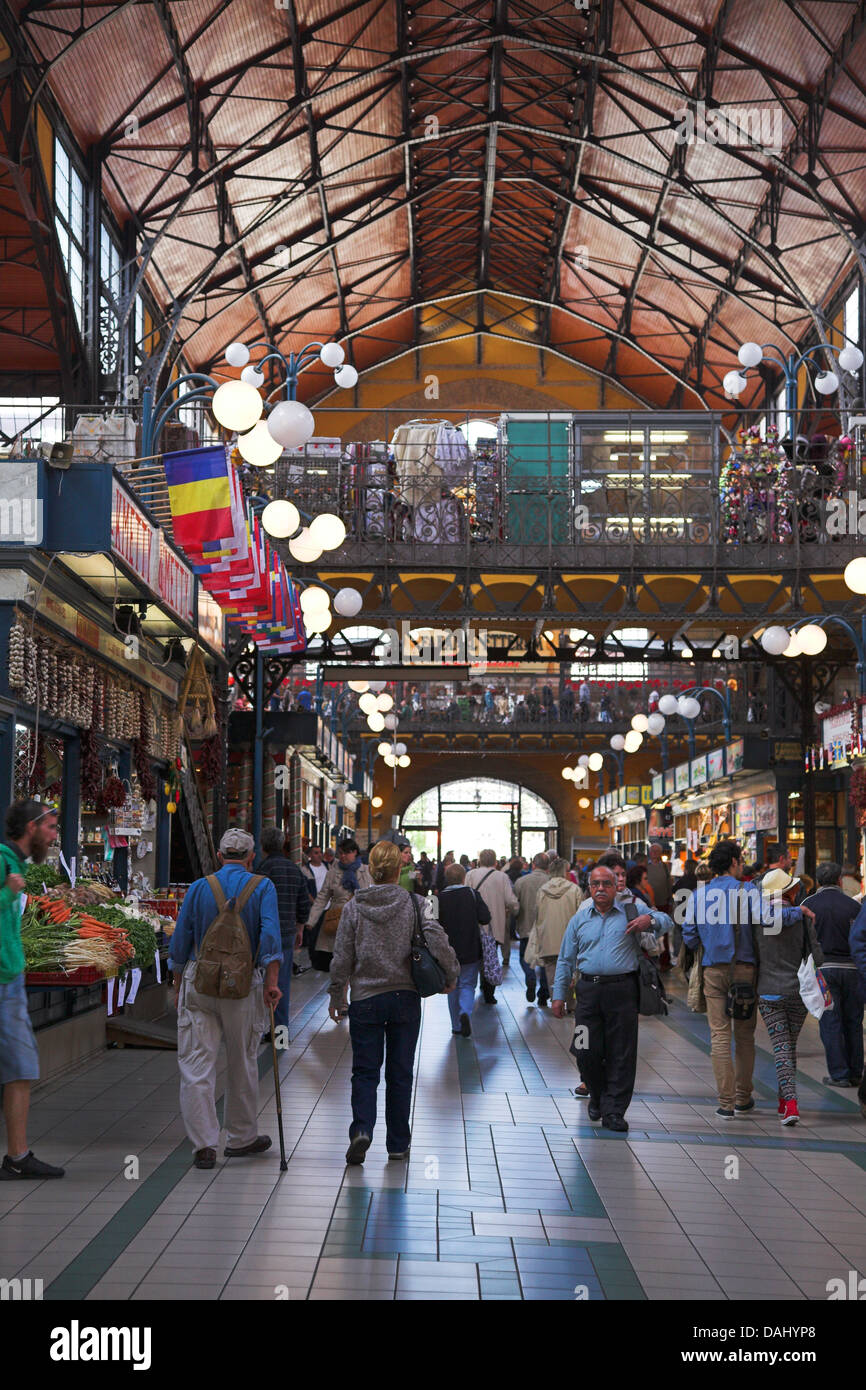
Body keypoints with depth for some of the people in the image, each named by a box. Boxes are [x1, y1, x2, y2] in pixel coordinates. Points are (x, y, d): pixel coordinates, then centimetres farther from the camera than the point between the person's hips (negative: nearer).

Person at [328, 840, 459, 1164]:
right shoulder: (415, 904, -5)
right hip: (405, 998, 0)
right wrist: (451, 976, 0)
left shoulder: (354, 907, -4)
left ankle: (361, 1129, -15)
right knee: (400, 1073, 10)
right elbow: (438, 942, -15)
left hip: (365, 1000, 0)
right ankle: (398, 1144, 14)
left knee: (365, 1071, 7)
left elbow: (341, 958, -1)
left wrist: (336, 996, 10)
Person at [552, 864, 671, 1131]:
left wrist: (650, 919, -19)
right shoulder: (580, 918, 14)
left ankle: (614, 1111, 5)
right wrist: (559, 994, 11)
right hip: (589, 989, 2)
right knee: (587, 1052, 3)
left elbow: (665, 921, 3)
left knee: (621, 1054, -2)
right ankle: (597, 1098, 27)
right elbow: (566, 959, 17)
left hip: (622, 990, -2)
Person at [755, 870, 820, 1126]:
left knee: (781, 1046, -2)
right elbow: (815, 954, -4)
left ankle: (790, 1104, -16)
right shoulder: (803, 917, -6)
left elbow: (752, 955, 1)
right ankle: (784, 1101, 25)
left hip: (769, 991, -1)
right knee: (791, 1044, 16)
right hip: (799, 990, 1)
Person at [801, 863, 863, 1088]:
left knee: (830, 1023, 3)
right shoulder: (854, 905, 0)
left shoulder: (808, 904, -2)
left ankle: (839, 1074, 2)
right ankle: (855, 1073, 16)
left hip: (823, 969, -1)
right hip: (851, 968, 1)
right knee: (853, 1023, 11)